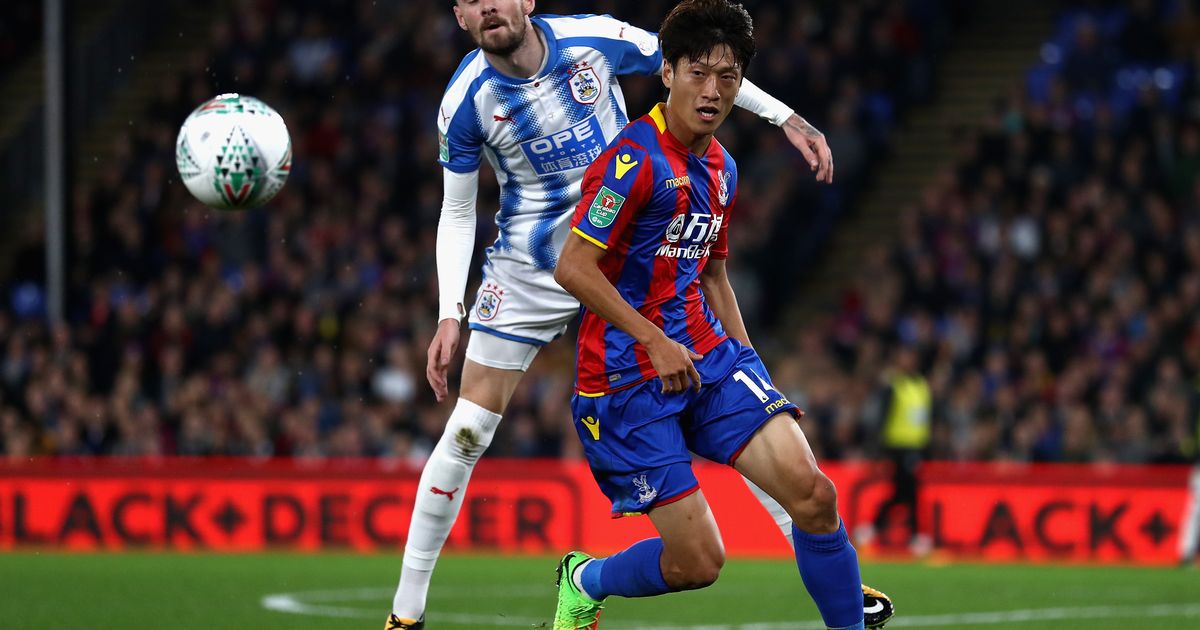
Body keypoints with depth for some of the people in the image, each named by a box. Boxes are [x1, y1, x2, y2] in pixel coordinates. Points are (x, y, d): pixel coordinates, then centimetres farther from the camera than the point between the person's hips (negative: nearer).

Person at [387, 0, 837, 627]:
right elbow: (456, 215, -1)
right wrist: (449, 315, -10)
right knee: (467, 432, -6)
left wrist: (786, 117, 2)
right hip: (528, 270, -1)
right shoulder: (466, 101, -12)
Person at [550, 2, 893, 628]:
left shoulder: (720, 169, 11)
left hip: (710, 356, 7)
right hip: (628, 379, -7)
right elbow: (573, 267, -19)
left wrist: (746, 359, 14)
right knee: (698, 561, -8)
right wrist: (655, 342, -20)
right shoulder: (636, 158, -15)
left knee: (811, 492, -14)